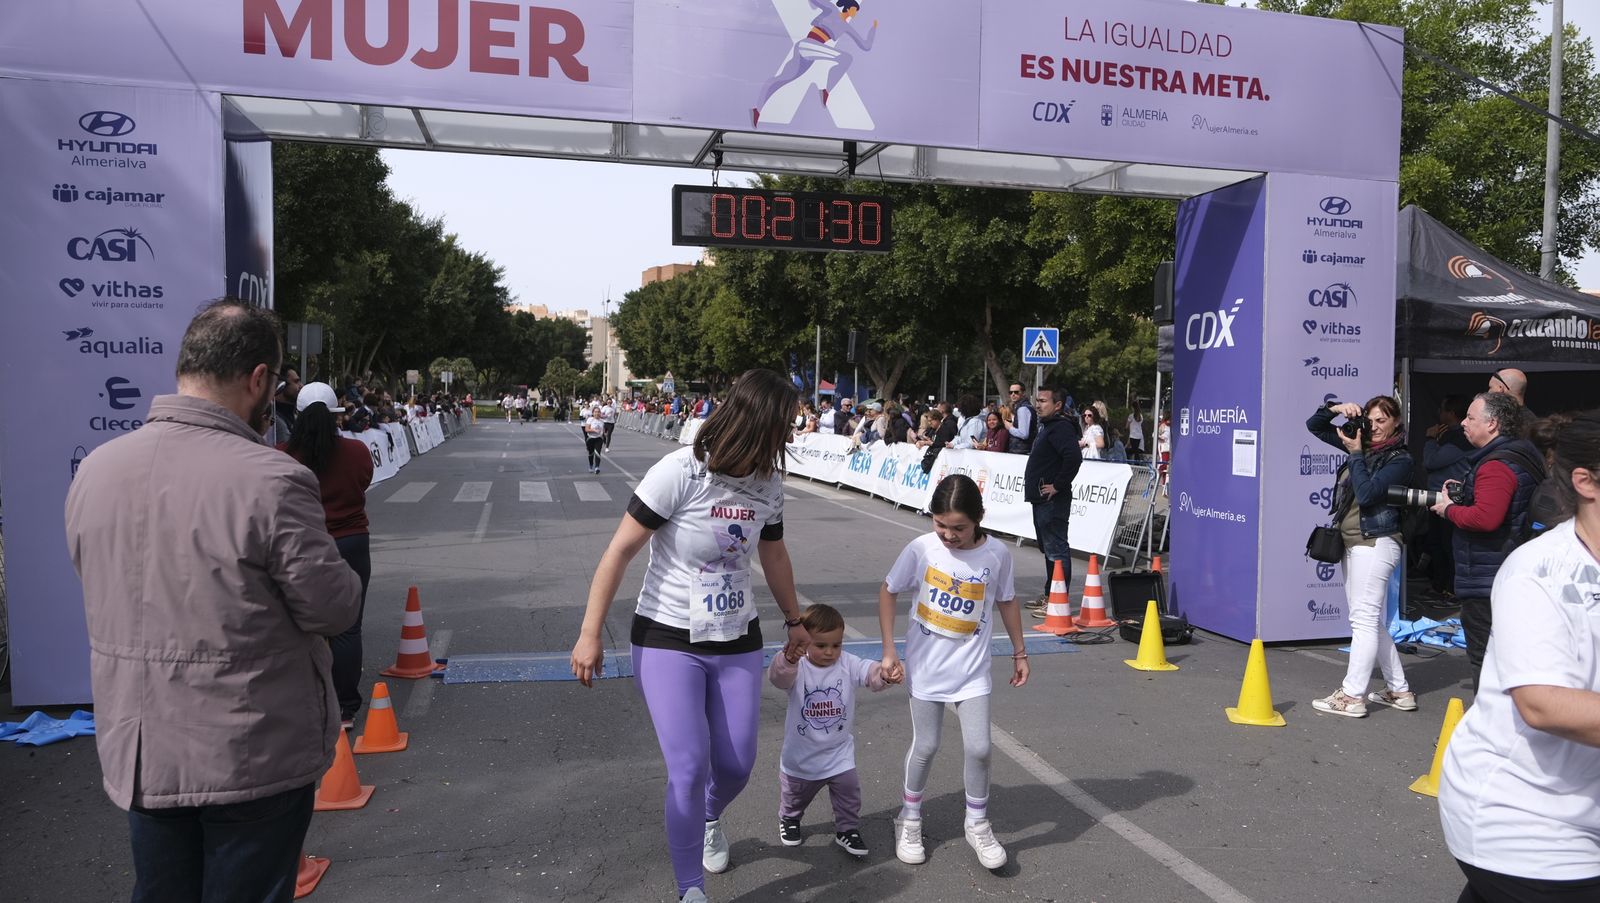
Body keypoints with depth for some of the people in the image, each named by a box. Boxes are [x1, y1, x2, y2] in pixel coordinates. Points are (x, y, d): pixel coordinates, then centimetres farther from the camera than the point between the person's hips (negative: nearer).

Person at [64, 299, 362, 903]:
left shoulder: (93, 471, -3)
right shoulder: (271, 481, -24)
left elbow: (106, 592, 9)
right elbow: (334, 609, -17)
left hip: (137, 752, 6)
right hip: (254, 757, -6)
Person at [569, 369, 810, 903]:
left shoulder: (768, 483, -3)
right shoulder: (679, 473, -20)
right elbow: (619, 552, -15)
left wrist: (794, 620, 25)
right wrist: (589, 635, -16)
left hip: (737, 640, 5)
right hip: (668, 640, -5)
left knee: (737, 764, 7)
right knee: (689, 768, -11)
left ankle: (709, 819, 44)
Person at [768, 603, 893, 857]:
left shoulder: (849, 664, -14)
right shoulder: (797, 668, -22)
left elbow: (871, 674, -29)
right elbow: (778, 677, -43)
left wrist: (885, 673, -54)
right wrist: (788, 659, -67)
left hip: (840, 753, 1)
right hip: (801, 757, -1)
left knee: (849, 791, 5)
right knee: (794, 795, 21)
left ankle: (847, 830, 31)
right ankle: (789, 819, 52)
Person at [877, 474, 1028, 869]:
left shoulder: (997, 554, -11)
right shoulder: (921, 548, -14)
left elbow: (1006, 601, 6)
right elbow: (888, 591, -3)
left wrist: (1019, 651, 12)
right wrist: (889, 651, -6)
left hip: (971, 669, 1)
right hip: (925, 668, -1)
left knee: (978, 747, -1)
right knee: (925, 746, 8)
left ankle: (977, 824, 23)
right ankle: (910, 818, 32)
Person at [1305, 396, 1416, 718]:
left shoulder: (1400, 460, -7)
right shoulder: (1364, 445, 13)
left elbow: (1366, 493, -19)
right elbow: (1314, 426, 18)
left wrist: (1355, 453, -13)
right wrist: (1336, 408, 1)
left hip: (1375, 543, -9)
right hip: (1353, 543, 9)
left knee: (1365, 619, -9)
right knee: (1371, 621, 13)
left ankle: (1351, 697, -8)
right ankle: (1399, 691, 21)